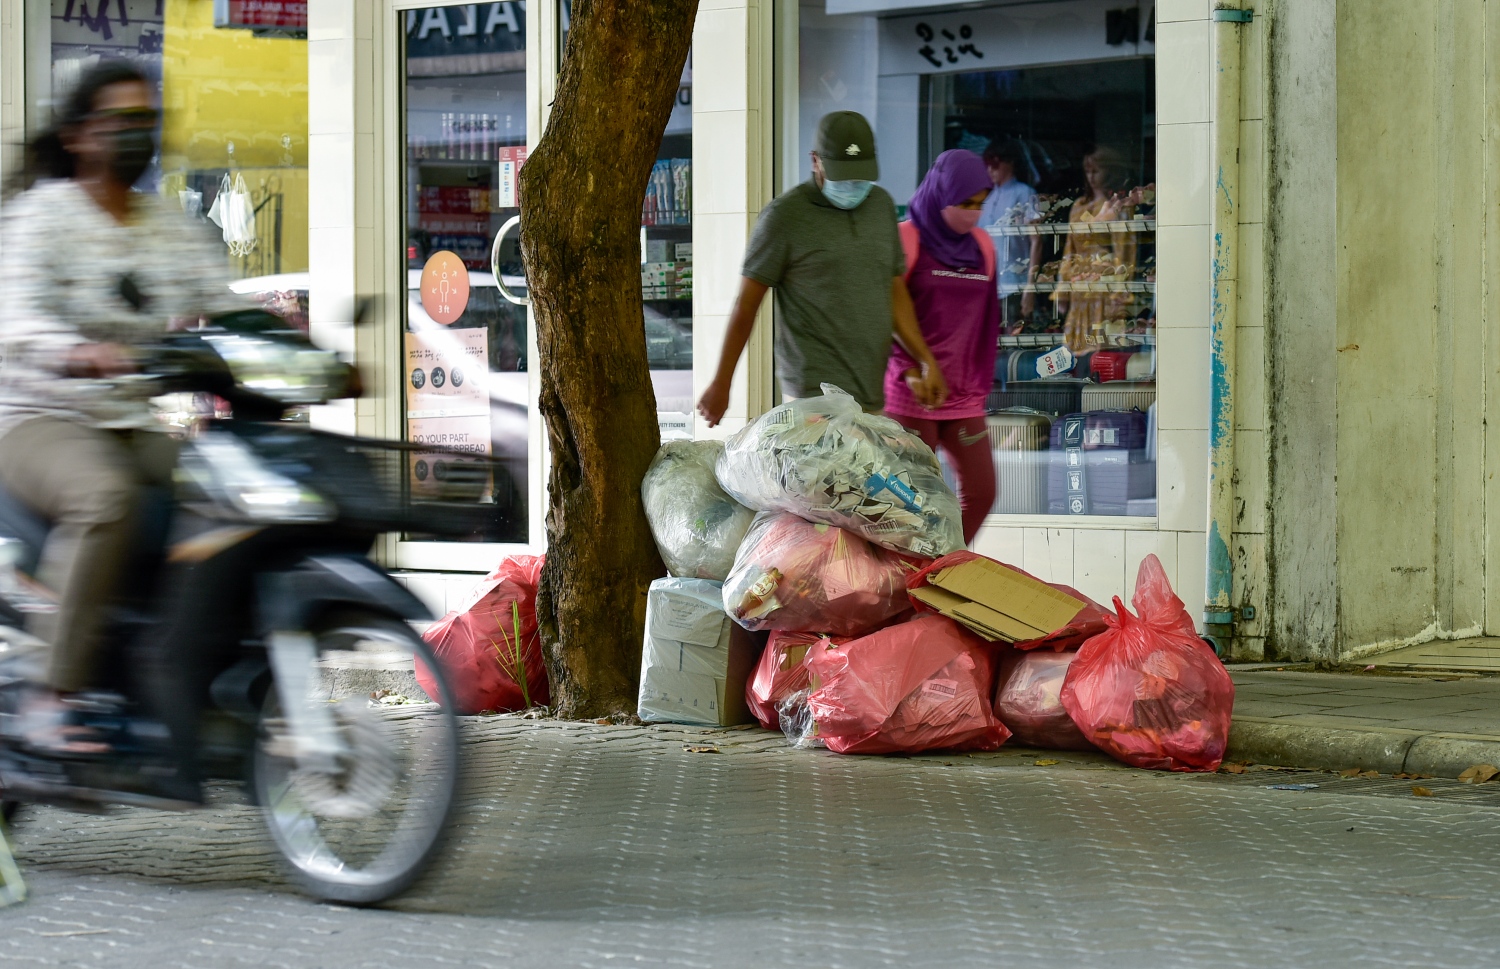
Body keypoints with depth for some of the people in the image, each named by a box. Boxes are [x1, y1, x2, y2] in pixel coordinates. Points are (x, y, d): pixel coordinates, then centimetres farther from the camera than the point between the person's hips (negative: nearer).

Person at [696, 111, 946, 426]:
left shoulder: (881, 205, 14)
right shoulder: (785, 215, -5)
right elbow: (746, 304, -2)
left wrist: (927, 361, 13)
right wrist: (721, 384, -1)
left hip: (872, 395, 7)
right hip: (817, 389, -6)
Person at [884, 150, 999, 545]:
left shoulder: (982, 246, 10)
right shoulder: (907, 241, -6)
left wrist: (980, 384, 15)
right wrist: (910, 371, -19)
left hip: (964, 395, 5)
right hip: (913, 393, -5)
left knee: (981, 492, 1)